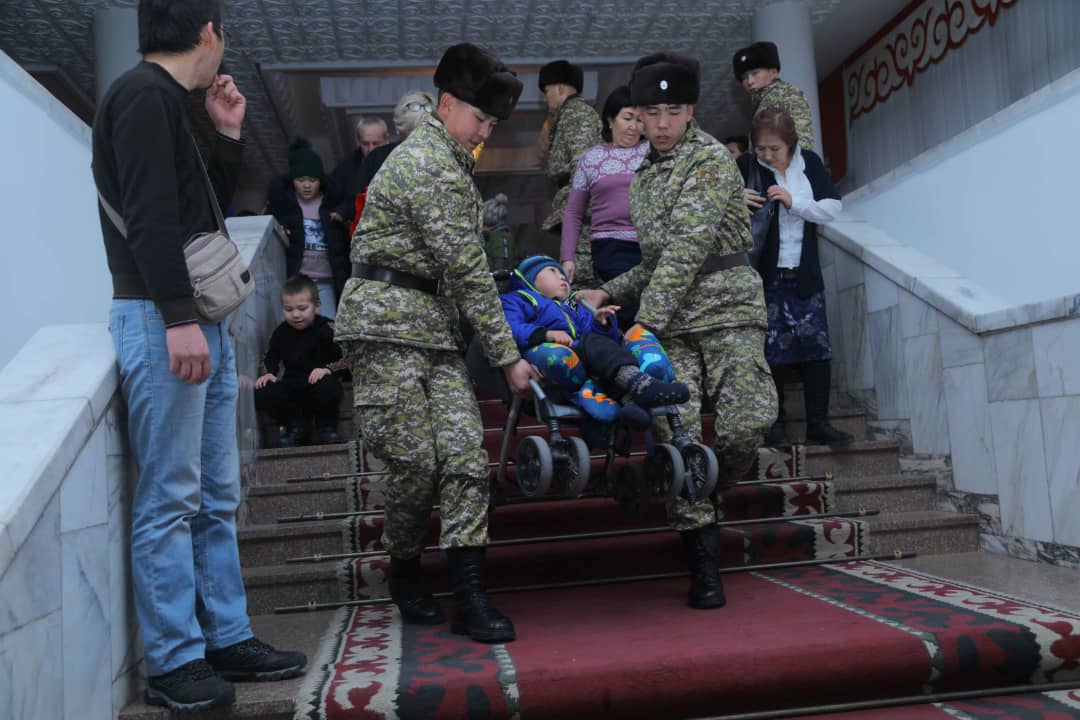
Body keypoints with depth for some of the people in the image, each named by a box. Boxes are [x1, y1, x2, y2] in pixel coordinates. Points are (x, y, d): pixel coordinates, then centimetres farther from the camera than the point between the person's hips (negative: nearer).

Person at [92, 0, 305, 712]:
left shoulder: (167, 101, 21)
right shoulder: (142, 94, -8)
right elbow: (150, 215, -18)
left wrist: (228, 137, 17)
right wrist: (178, 317, -23)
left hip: (202, 320, 10)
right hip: (163, 320, -10)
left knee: (216, 495, 11)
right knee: (170, 499, -3)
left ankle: (228, 638, 20)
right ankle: (174, 662, 7)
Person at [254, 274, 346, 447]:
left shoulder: (327, 329, -7)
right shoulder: (281, 332, 9)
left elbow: (345, 359, -10)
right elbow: (270, 358, 20)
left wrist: (327, 369, -26)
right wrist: (267, 373, 0)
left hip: (319, 382, -4)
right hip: (292, 384, 4)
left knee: (329, 388, -39)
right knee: (261, 395, -21)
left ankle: (326, 425, -4)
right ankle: (297, 424, 4)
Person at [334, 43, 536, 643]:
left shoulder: (446, 158, 19)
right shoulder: (431, 167, -12)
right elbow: (468, 271, -16)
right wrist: (508, 356, -13)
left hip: (435, 323, 9)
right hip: (387, 322, -9)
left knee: (465, 452, -4)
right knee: (415, 460, -7)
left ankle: (471, 594, -5)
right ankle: (405, 573, 19)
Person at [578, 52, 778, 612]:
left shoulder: (710, 159, -4)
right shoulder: (644, 176, 20)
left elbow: (687, 250, -15)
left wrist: (644, 325, -19)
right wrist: (607, 294, 14)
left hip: (727, 311, -5)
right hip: (670, 321, 5)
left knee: (748, 423, -20)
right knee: (675, 430, -11)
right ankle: (702, 555, -1)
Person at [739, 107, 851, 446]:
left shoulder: (810, 162, 5)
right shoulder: (745, 167, -3)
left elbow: (834, 207, 1)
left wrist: (794, 202, -13)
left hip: (804, 275, 3)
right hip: (765, 276, -3)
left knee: (817, 346, 2)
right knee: (770, 350, 0)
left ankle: (818, 422, 10)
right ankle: (774, 423, 12)